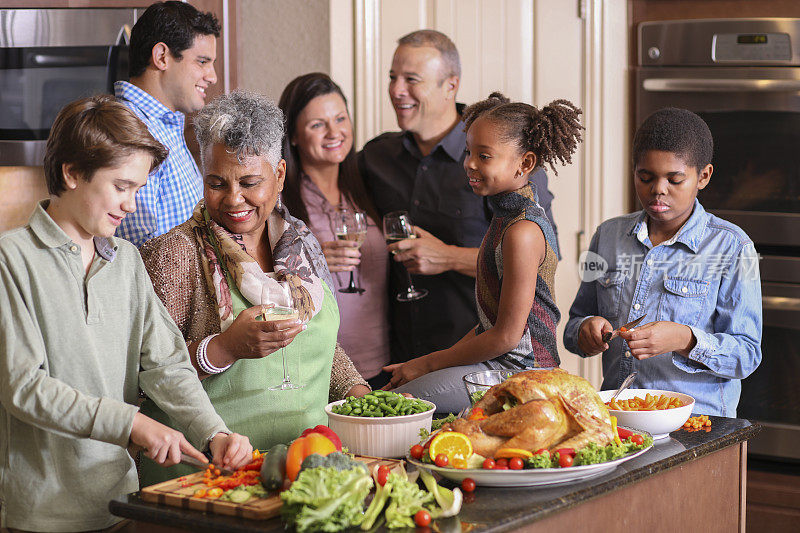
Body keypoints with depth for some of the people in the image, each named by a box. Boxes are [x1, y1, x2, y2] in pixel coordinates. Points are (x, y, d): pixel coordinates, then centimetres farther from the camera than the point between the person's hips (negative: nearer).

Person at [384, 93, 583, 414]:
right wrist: (429, 362, 10)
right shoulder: (507, 218, 12)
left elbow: (507, 336, -19)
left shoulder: (523, 232, -19)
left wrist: (428, 364, -9)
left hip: (515, 371, -10)